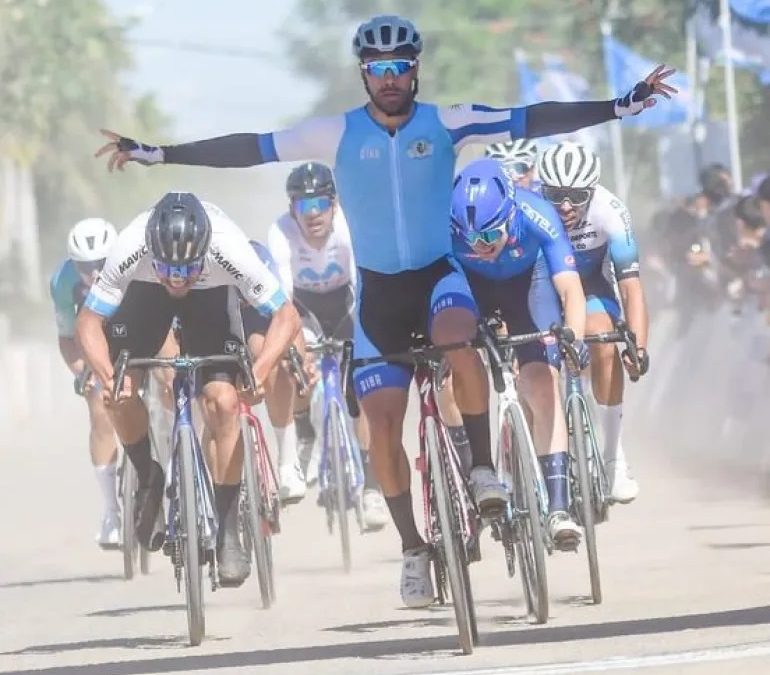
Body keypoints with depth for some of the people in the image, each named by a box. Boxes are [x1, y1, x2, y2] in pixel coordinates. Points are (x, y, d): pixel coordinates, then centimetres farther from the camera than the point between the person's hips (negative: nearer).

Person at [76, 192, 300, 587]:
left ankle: (227, 532, -6)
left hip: (211, 296, -1)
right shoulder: (130, 249, -38)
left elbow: (286, 317, -31)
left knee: (223, 402, -16)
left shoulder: (230, 250, -40)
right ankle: (148, 480, 10)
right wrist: (107, 375, -43)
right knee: (120, 389, -18)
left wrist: (260, 371, -45)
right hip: (145, 292, 1)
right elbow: (89, 321, -27)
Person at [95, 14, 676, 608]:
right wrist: (153, 153, -7)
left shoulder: (446, 124, -6)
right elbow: (250, 149, -4)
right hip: (378, 290, 2)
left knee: (456, 337, -36)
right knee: (381, 420, -5)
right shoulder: (337, 135, -5)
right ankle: (414, 549, 10)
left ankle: (483, 469, -20)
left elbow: (531, 121, -11)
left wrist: (625, 105, -18)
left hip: (439, 273, -2)